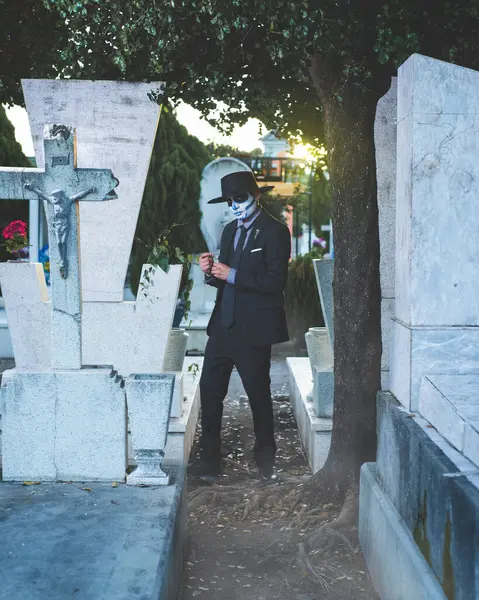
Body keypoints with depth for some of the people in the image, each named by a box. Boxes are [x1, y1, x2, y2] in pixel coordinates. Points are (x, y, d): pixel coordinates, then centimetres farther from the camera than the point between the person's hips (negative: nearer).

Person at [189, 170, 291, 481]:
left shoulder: (274, 231, -8)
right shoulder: (230, 230, 16)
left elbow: (276, 281, -18)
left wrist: (232, 275, -19)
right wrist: (211, 272, -3)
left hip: (253, 329, -7)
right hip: (223, 325, 7)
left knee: (258, 394, 5)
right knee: (210, 390, 3)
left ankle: (266, 461, 23)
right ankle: (210, 461, 12)